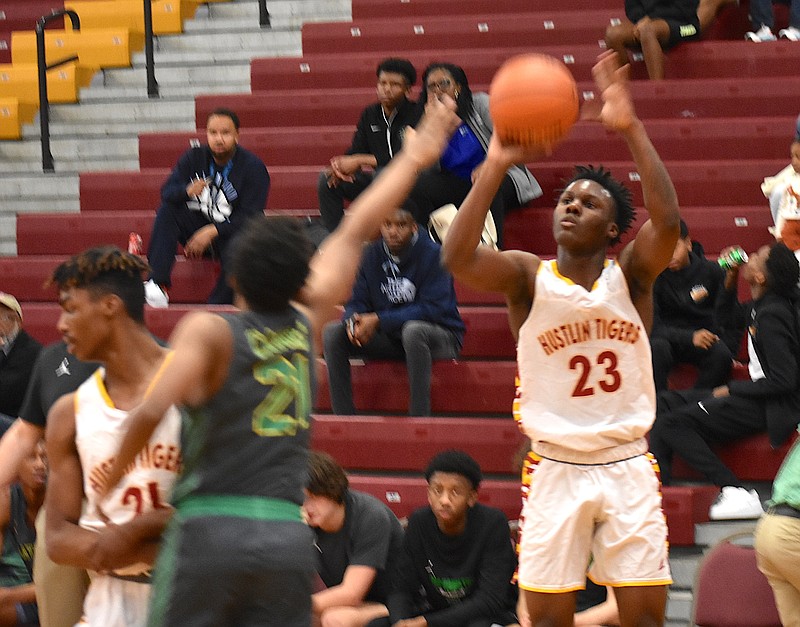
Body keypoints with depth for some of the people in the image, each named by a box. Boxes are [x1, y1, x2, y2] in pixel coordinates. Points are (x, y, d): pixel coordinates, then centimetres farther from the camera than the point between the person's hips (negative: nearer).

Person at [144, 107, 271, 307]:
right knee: (167, 209, -23)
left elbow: (250, 217, -15)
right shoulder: (194, 158, 2)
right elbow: (167, 192, -7)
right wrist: (187, 191, -31)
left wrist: (213, 231, -25)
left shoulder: (253, 167, -9)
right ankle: (157, 284, -31)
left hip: (230, 231, -4)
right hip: (197, 228, 4)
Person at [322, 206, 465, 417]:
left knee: (413, 330, -40)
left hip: (440, 336, -5)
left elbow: (433, 308, -21)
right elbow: (357, 302, 4)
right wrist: (353, 321, -23)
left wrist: (378, 320, -26)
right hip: (389, 337, 5)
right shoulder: (372, 255, 1)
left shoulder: (433, 254, -15)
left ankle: (419, 419, -36)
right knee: (333, 333, -12)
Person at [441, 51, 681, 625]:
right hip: (556, 469, 0)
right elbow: (457, 258, -22)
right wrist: (497, 166, -30)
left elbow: (667, 222, -23)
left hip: (628, 466, 0)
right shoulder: (528, 276, -3)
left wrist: (632, 130, -30)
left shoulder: (631, 273, -1)